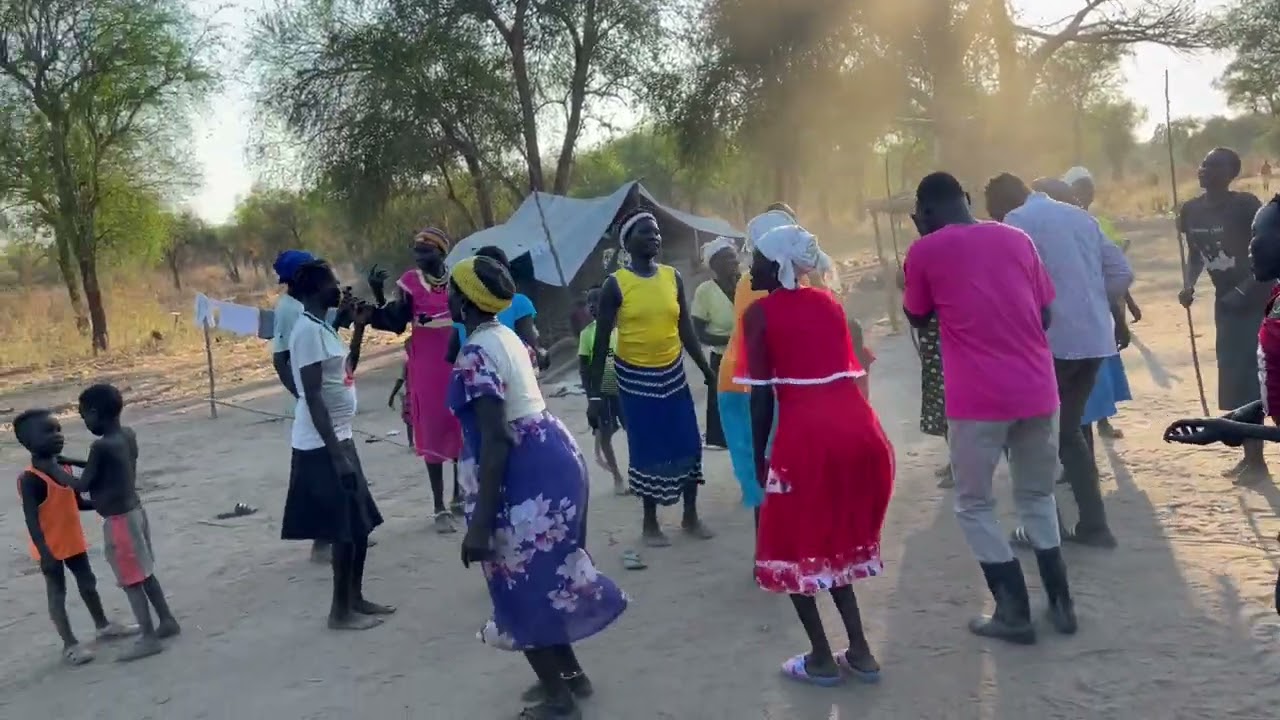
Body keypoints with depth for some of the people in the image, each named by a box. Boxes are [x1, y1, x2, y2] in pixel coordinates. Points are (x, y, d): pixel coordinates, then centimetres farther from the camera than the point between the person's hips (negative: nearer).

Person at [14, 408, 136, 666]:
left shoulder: (64, 467, 4)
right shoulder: (29, 479, -21)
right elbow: (31, 520, -24)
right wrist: (45, 553, -29)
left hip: (73, 542, 8)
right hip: (52, 548, -8)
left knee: (88, 584, 19)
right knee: (57, 593, 4)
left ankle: (103, 625, 36)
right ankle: (70, 645, 12)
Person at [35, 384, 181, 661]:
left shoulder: (101, 446, -22)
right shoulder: (128, 435, 3)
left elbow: (82, 485, -14)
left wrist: (52, 468, -4)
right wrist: (71, 461, 15)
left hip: (119, 521, -9)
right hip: (135, 511, 9)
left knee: (131, 581, 0)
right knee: (143, 574, 20)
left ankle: (148, 639, 5)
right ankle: (167, 621, 28)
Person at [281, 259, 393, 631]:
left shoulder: (322, 326, 12)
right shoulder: (308, 330, -18)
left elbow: (347, 370, 27)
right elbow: (313, 397, -22)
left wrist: (360, 326, 16)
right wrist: (336, 454, -23)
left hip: (338, 437, 10)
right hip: (323, 445, -10)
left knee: (360, 523, 15)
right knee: (345, 528, -2)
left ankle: (355, 598, 27)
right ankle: (341, 610, 10)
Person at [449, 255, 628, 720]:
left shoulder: (475, 354, -19)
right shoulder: (505, 336, 11)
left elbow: (496, 439, -24)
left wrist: (480, 522, -23)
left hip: (527, 472, -10)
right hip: (552, 455, 10)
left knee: (523, 586, 4)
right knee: (544, 575, 21)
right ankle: (570, 674, 35)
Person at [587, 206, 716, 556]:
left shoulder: (673, 277, 1)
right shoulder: (615, 284, -11)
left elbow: (686, 331, 6)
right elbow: (601, 341, -8)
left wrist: (709, 372, 5)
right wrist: (594, 393, -11)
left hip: (673, 373, 4)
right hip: (635, 377, -4)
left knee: (688, 444, 7)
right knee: (646, 450, 4)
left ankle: (691, 516, 24)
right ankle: (650, 523, 19)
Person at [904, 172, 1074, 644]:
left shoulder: (925, 251, -1)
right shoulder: (1017, 238, 10)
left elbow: (917, 319, 14)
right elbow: (1045, 315, 14)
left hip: (978, 398, -4)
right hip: (1038, 390, 5)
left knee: (974, 504, 12)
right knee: (1038, 496, 21)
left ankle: (1014, 612, 10)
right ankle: (1061, 604, 23)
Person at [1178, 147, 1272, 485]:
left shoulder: (1245, 204, -19)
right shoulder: (1191, 210, 0)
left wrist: (1244, 291, -24)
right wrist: (1189, 285, -4)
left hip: (1257, 298, -7)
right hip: (1226, 299, 7)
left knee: (1251, 375, -7)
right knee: (1233, 377, 9)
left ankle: (1257, 460, 2)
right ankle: (1251, 456, 20)